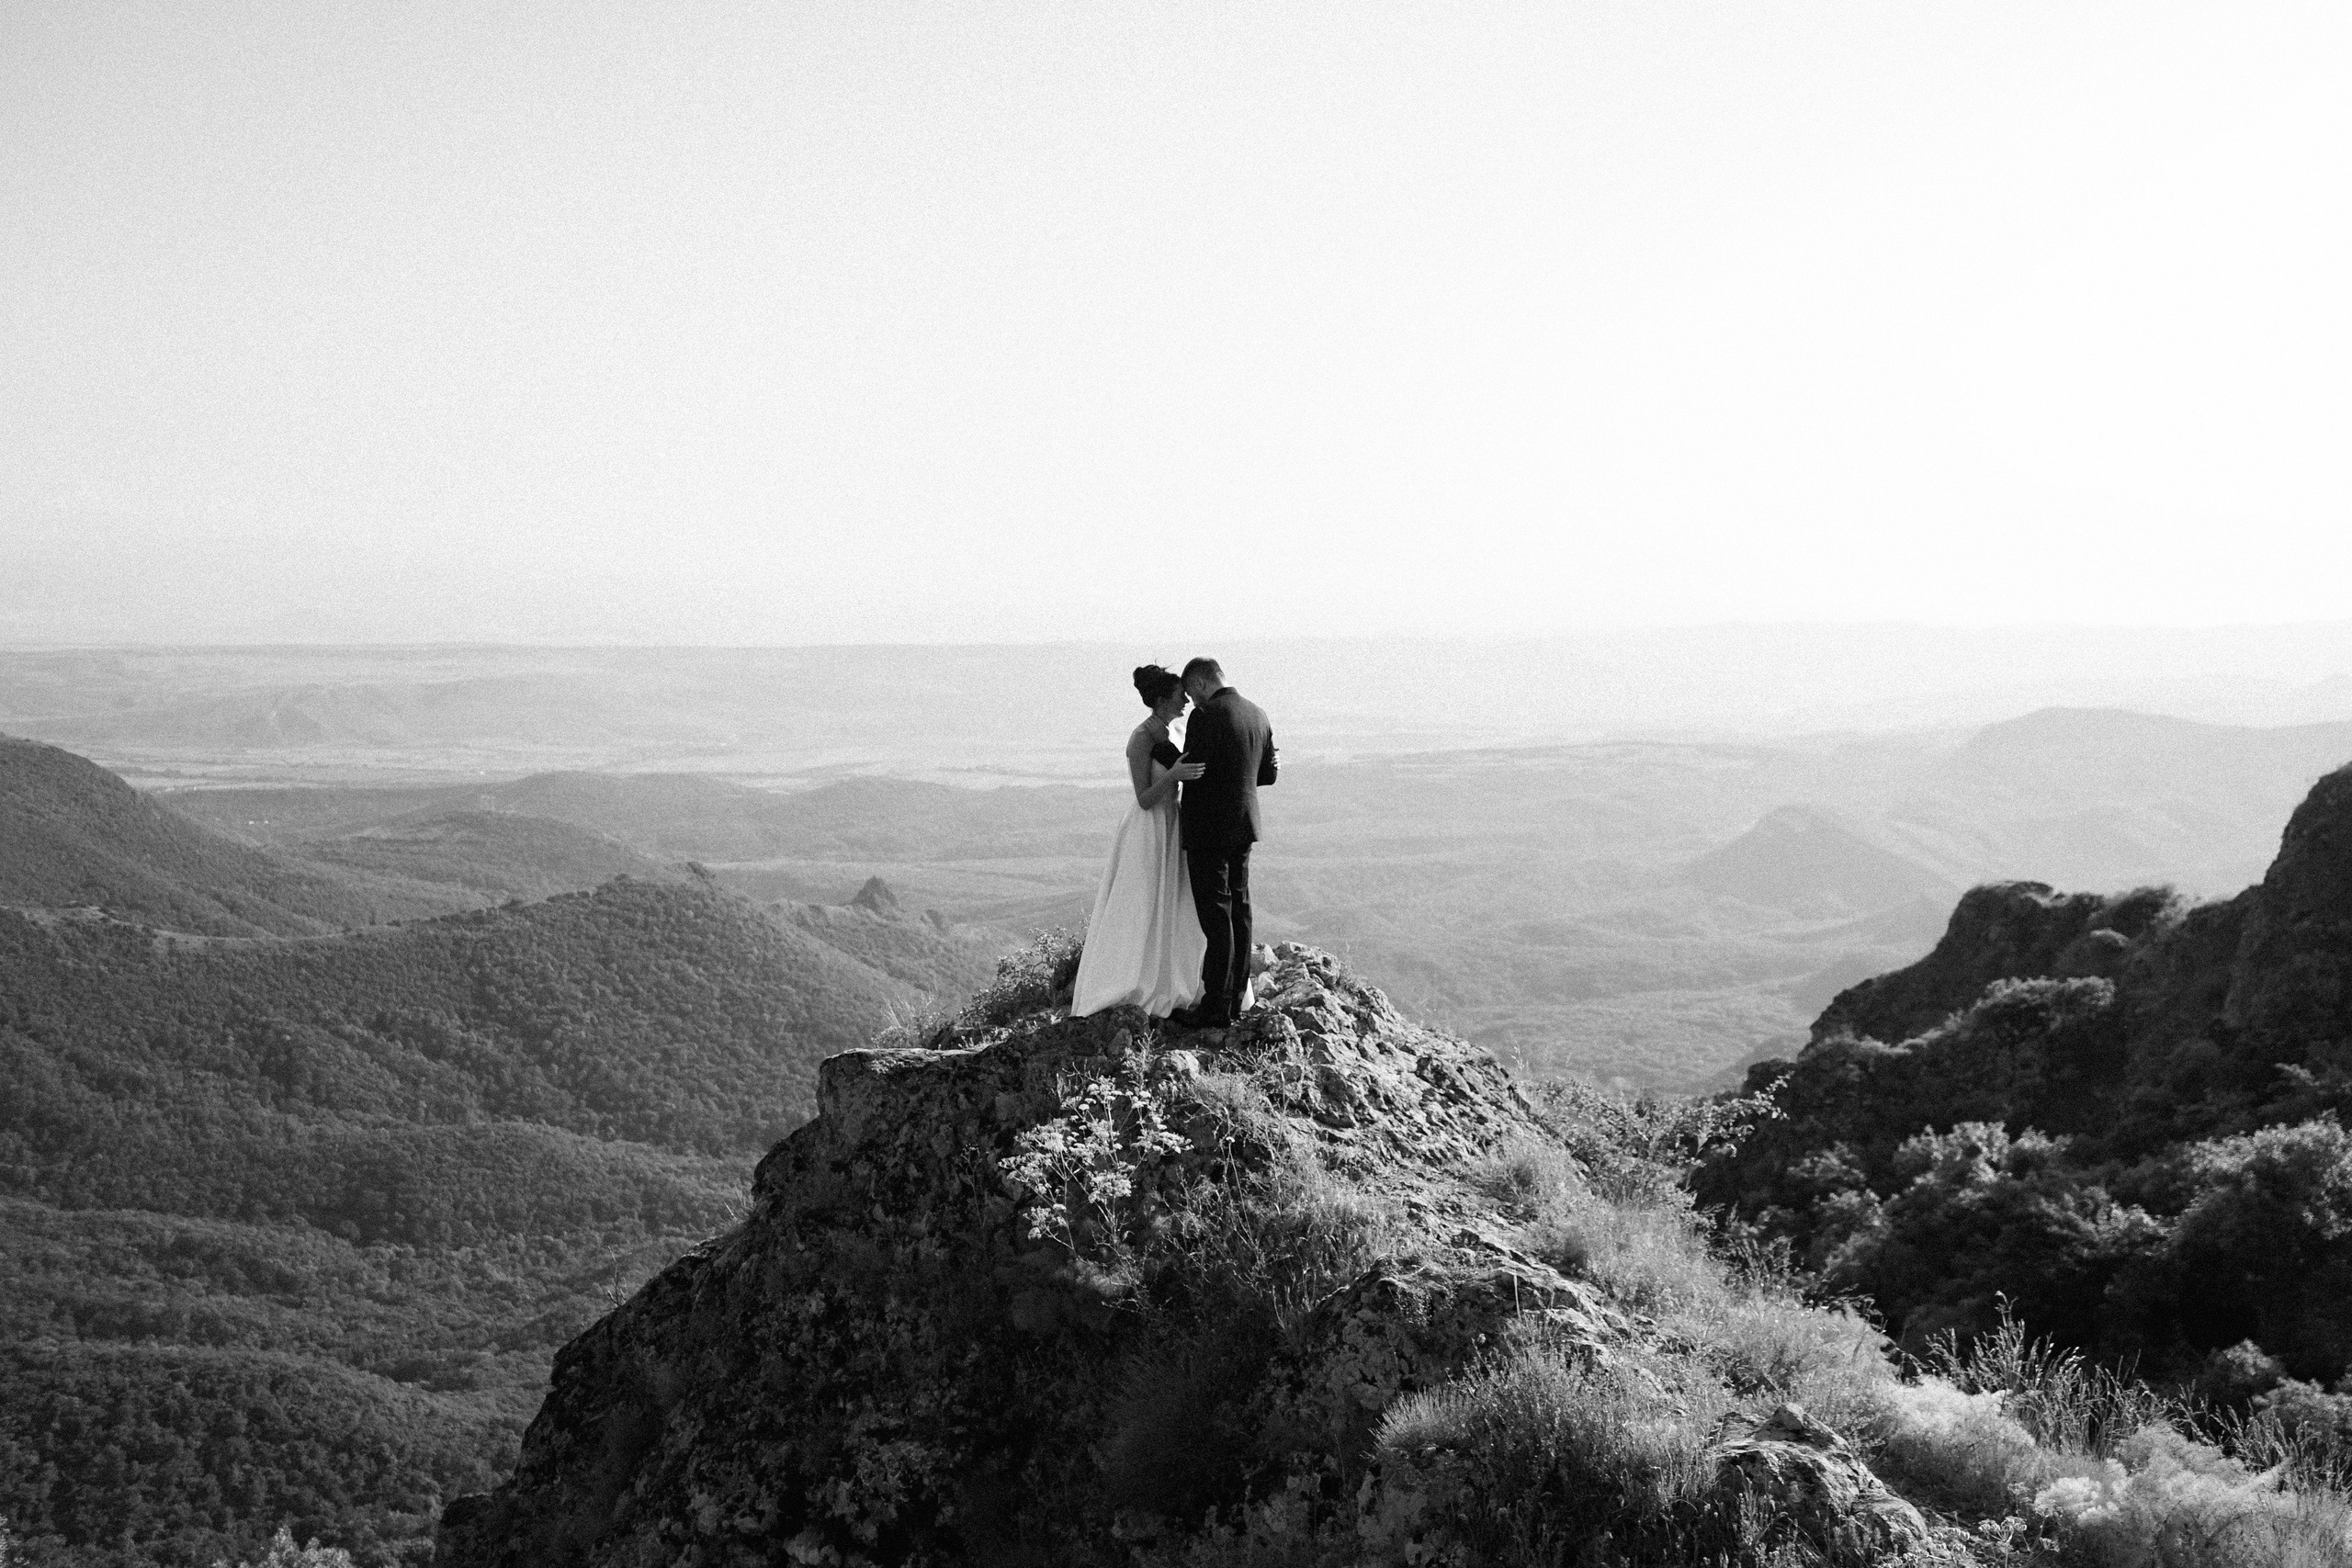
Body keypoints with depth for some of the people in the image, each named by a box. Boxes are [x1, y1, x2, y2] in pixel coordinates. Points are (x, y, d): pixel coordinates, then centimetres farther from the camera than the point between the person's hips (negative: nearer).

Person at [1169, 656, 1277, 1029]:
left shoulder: (1206, 716, -17)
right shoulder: (1257, 714, 8)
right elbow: (1267, 773, 14)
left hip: (1209, 829, -8)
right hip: (1244, 826, 8)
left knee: (1216, 916, -5)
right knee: (1238, 911, 14)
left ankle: (1216, 1007, -3)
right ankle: (1236, 998, 21)